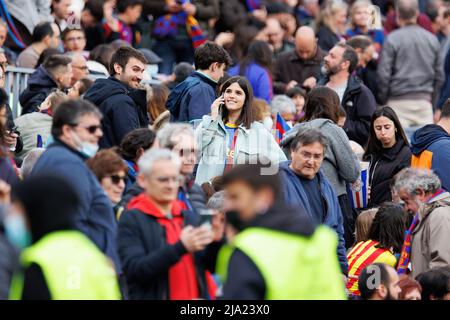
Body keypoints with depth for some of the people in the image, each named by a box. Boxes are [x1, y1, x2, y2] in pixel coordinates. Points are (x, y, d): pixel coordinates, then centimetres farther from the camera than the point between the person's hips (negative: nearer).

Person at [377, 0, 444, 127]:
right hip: (424, 101, 3)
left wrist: (383, 99, 5)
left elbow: (383, 74, -7)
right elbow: (439, 76, 12)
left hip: (399, 102, -3)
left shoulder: (392, 39, -5)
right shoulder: (432, 39, 7)